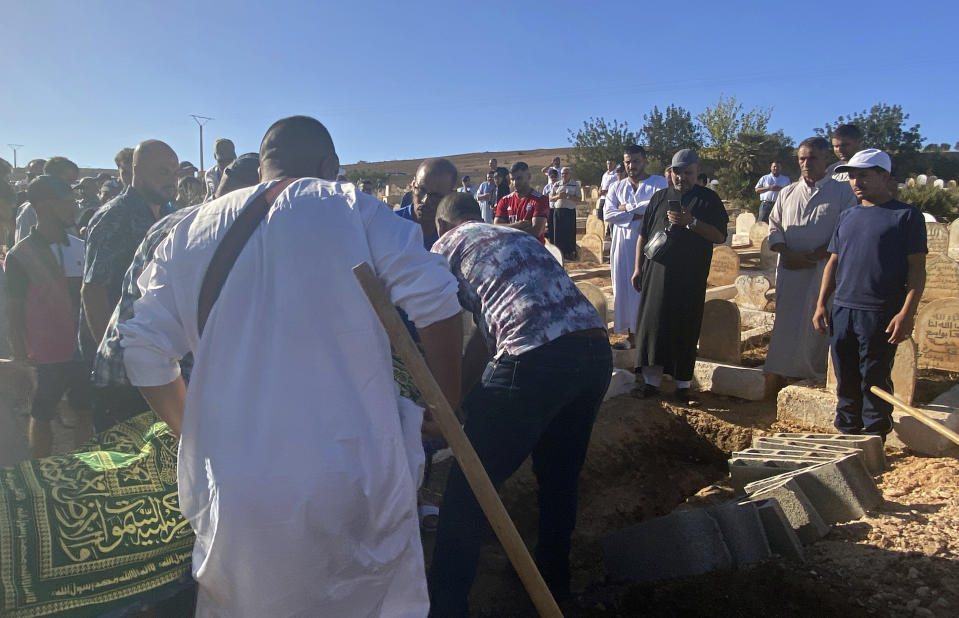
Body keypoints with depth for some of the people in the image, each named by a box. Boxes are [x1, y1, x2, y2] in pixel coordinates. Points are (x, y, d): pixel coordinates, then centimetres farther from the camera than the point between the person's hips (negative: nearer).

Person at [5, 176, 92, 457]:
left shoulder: (79, 248, 4)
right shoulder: (19, 256, -6)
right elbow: (14, 312, -4)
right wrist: (21, 358, -5)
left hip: (82, 350, 4)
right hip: (45, 356, -4)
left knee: (87, 413, 10)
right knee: (41, 418, 9)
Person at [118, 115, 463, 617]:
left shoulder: (190, 231, 8)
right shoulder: (352, 208, -2)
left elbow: (143, 353, 9)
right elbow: (436, 301, -12)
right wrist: (446, 409, -1)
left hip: (229, 493, 4)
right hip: (351, 482, -3)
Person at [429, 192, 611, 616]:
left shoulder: (447, 246, 13)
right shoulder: (519, 237, 30)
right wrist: (462, 397, 35)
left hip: (534, 359, -7)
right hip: (597, 351, 8)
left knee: (467, 489, 8)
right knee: (560, 475, 26)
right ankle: (553, 579, 45)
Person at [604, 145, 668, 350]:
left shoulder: (659, 183, 3)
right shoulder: (616, 187, 13)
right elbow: (608, 214, -1)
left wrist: (627, 207, -8)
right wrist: (637, 214, -10)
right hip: (623, 245, 4)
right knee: (624, 288, 5)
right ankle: (630, 335, 14)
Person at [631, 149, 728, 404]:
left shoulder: (708, 199, 4)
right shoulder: (660, 197, 12)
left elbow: (720, 236, -4)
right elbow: (643, 235, 14)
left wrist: (691, 222, -17)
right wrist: (638, 268, 8)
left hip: (690, 277, -2)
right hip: (656, 272, 2)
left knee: (685, 330, 1)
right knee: (652, 325, 1)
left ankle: (683, 385, 11)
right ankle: (651, 381, 11)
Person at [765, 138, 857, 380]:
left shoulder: (842, 192, 2)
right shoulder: (787, 193, 14)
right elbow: (774, 227, 11)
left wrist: (811, 257, -12)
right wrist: (788, 254, -7)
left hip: (825, 269, -3)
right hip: (789, 270, 3)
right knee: (786, 322, 4)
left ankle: (816, 373, 9)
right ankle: (785, 371, 12)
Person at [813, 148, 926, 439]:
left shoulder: (906, 216, -2)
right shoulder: (847, 217, 14)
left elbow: (917, 268, -6)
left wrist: (907, 313, -14)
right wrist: (821, 304, 8)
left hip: (881, 315, -5)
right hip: (842, 311, 5)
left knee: (875, 383, 2)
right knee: (846, 382, 11)